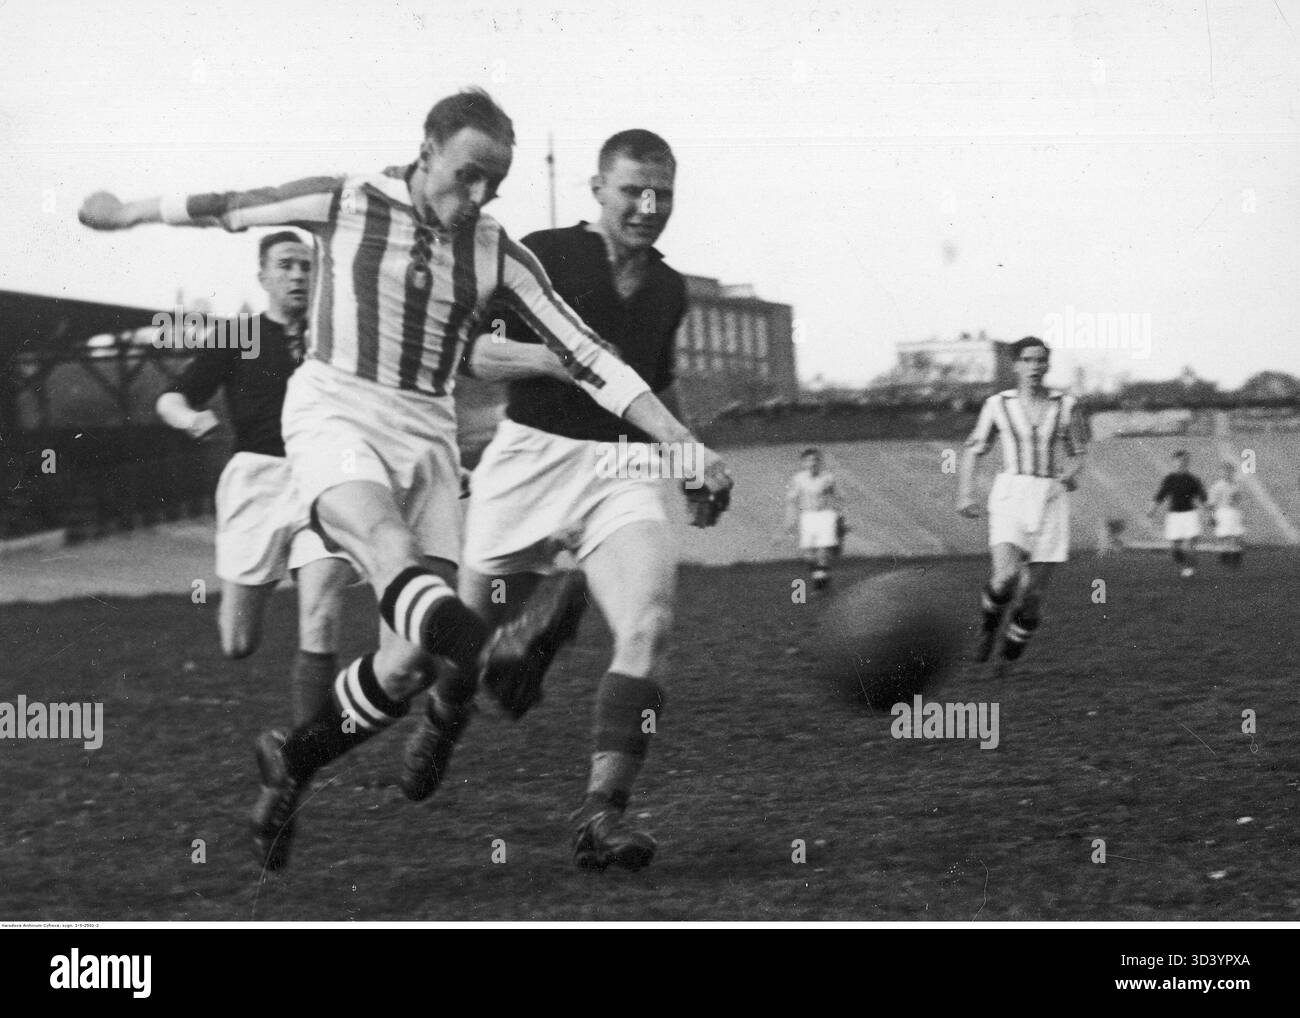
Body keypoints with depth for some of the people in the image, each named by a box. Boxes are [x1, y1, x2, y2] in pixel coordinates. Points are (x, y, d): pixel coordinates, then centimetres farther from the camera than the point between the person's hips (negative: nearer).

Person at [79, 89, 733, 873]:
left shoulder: (497, 252, 4)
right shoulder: (343, 204, -1)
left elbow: (587, 358, 2)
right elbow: (228, 209, 14)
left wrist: (687, 446, -6)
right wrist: (127, 214, 27)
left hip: (427, 434, 4)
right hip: (335, 412, -4)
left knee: (413, 660, -7)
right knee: (383, 536, -37)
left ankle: (295, 761, 18)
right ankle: (492, 651, -68)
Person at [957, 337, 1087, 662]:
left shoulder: (1066, 406, 6)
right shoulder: (997, 405, 4)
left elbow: (1078, 454, 15)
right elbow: (973, 450, 12)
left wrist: (1071, 473, -7)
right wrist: (964, 493, 1)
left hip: (1051, 501, 1)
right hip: (1011, 497, -1)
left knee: (1033, 594, -2)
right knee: (1006, 575, -24)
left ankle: (1012, 653, 19)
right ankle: (990, 622, 7)